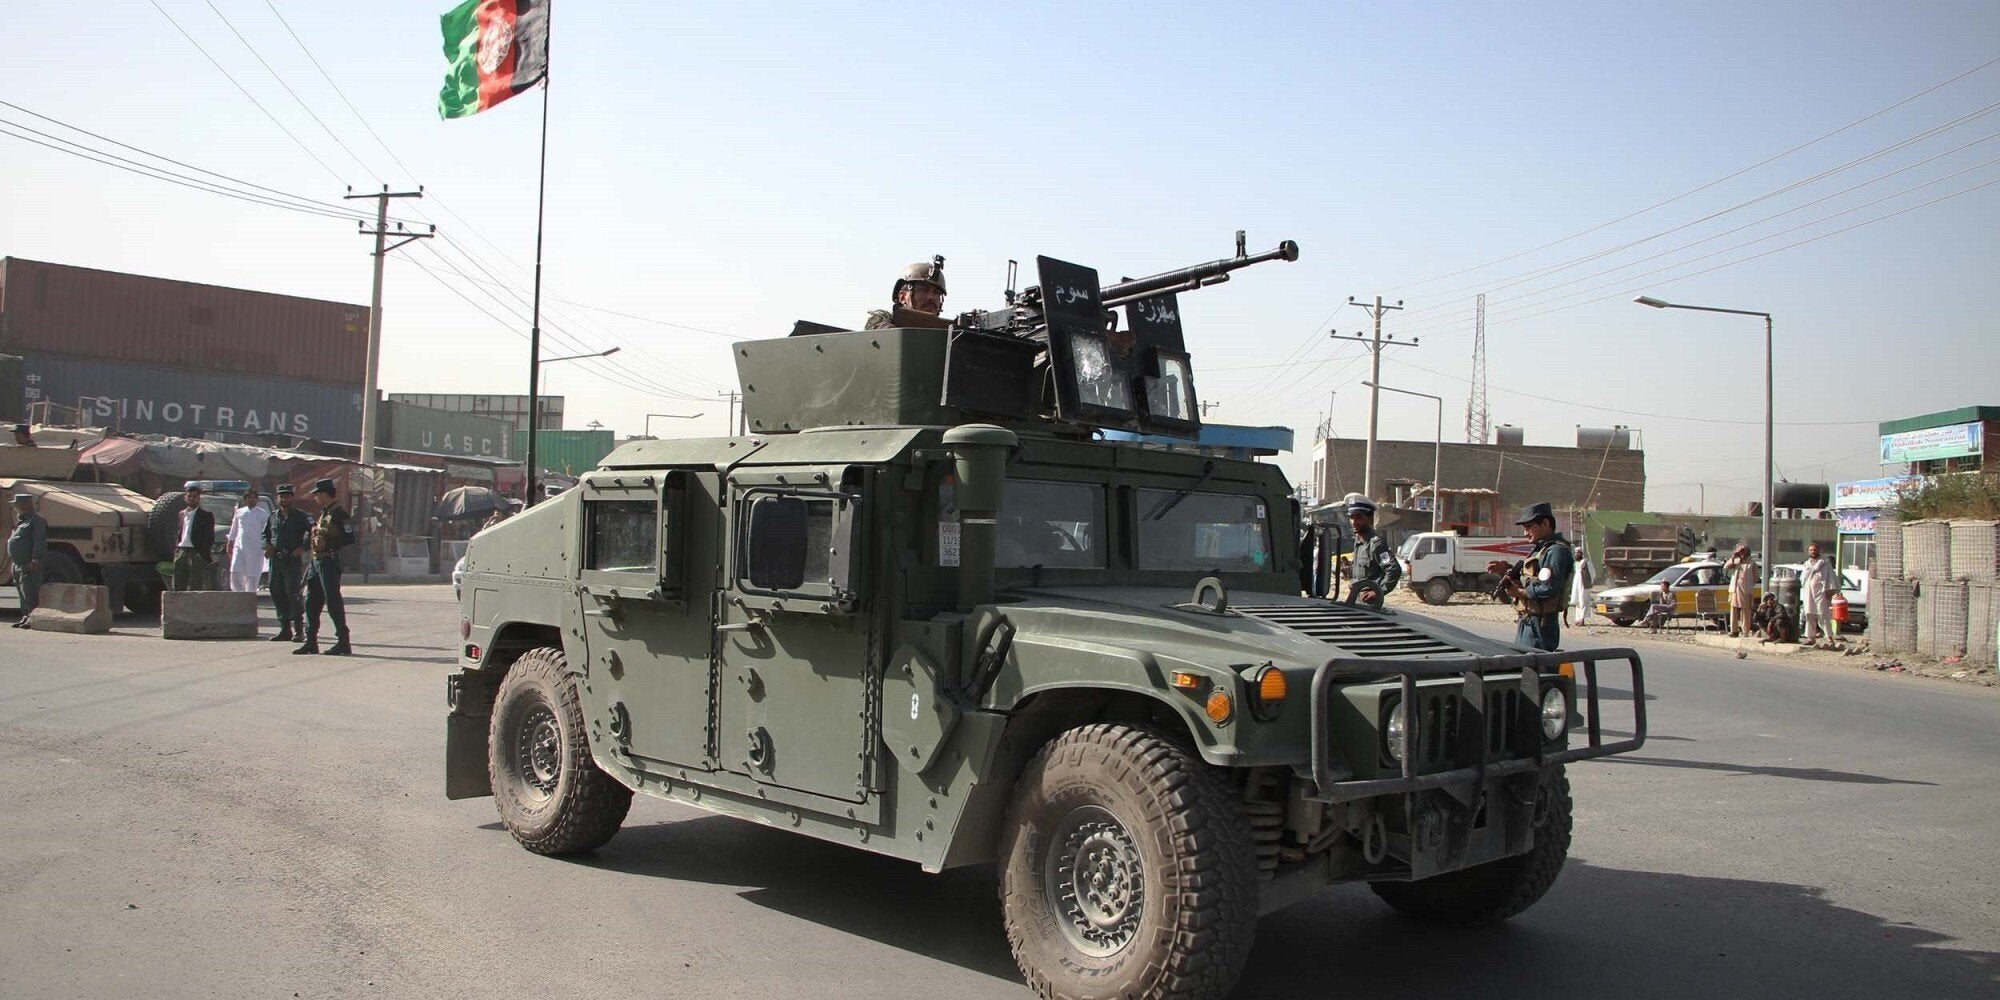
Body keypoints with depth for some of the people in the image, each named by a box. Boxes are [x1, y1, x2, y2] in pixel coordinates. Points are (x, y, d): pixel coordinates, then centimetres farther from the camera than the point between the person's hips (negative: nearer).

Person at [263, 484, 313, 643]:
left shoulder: (300, 516, 1)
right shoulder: (273, 517, 16)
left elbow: (313, 531, -6)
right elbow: (265, 534, 27)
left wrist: (302, 548, -13)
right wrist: (267, 545, 7)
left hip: (293, 560, -6)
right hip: (275, 560, 6)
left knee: (294, 595, -9)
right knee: (277, 594, 6)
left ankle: (299, 630, -5)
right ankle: (285, 629, 13)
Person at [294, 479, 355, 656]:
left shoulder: (339, 513, -12)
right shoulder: (323, 513, 18)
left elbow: (349, 538, -18)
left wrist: (328, 544, -22)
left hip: (329, 561, -10)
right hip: (316, 561, 10)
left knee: (333, 602, -7)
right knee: (311, 601, 10)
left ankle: (343, 643, -3)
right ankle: (311, 641, 16)